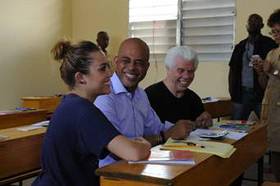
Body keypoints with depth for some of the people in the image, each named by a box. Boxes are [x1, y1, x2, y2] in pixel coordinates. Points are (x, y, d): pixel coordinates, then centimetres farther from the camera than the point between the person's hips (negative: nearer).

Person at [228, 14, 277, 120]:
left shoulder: (268, 44, 1)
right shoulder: (240, 46, 15)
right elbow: (232, 71, 16)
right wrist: (231, 91, 7)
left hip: (261, 94, -4)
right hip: (241, 93, 4)